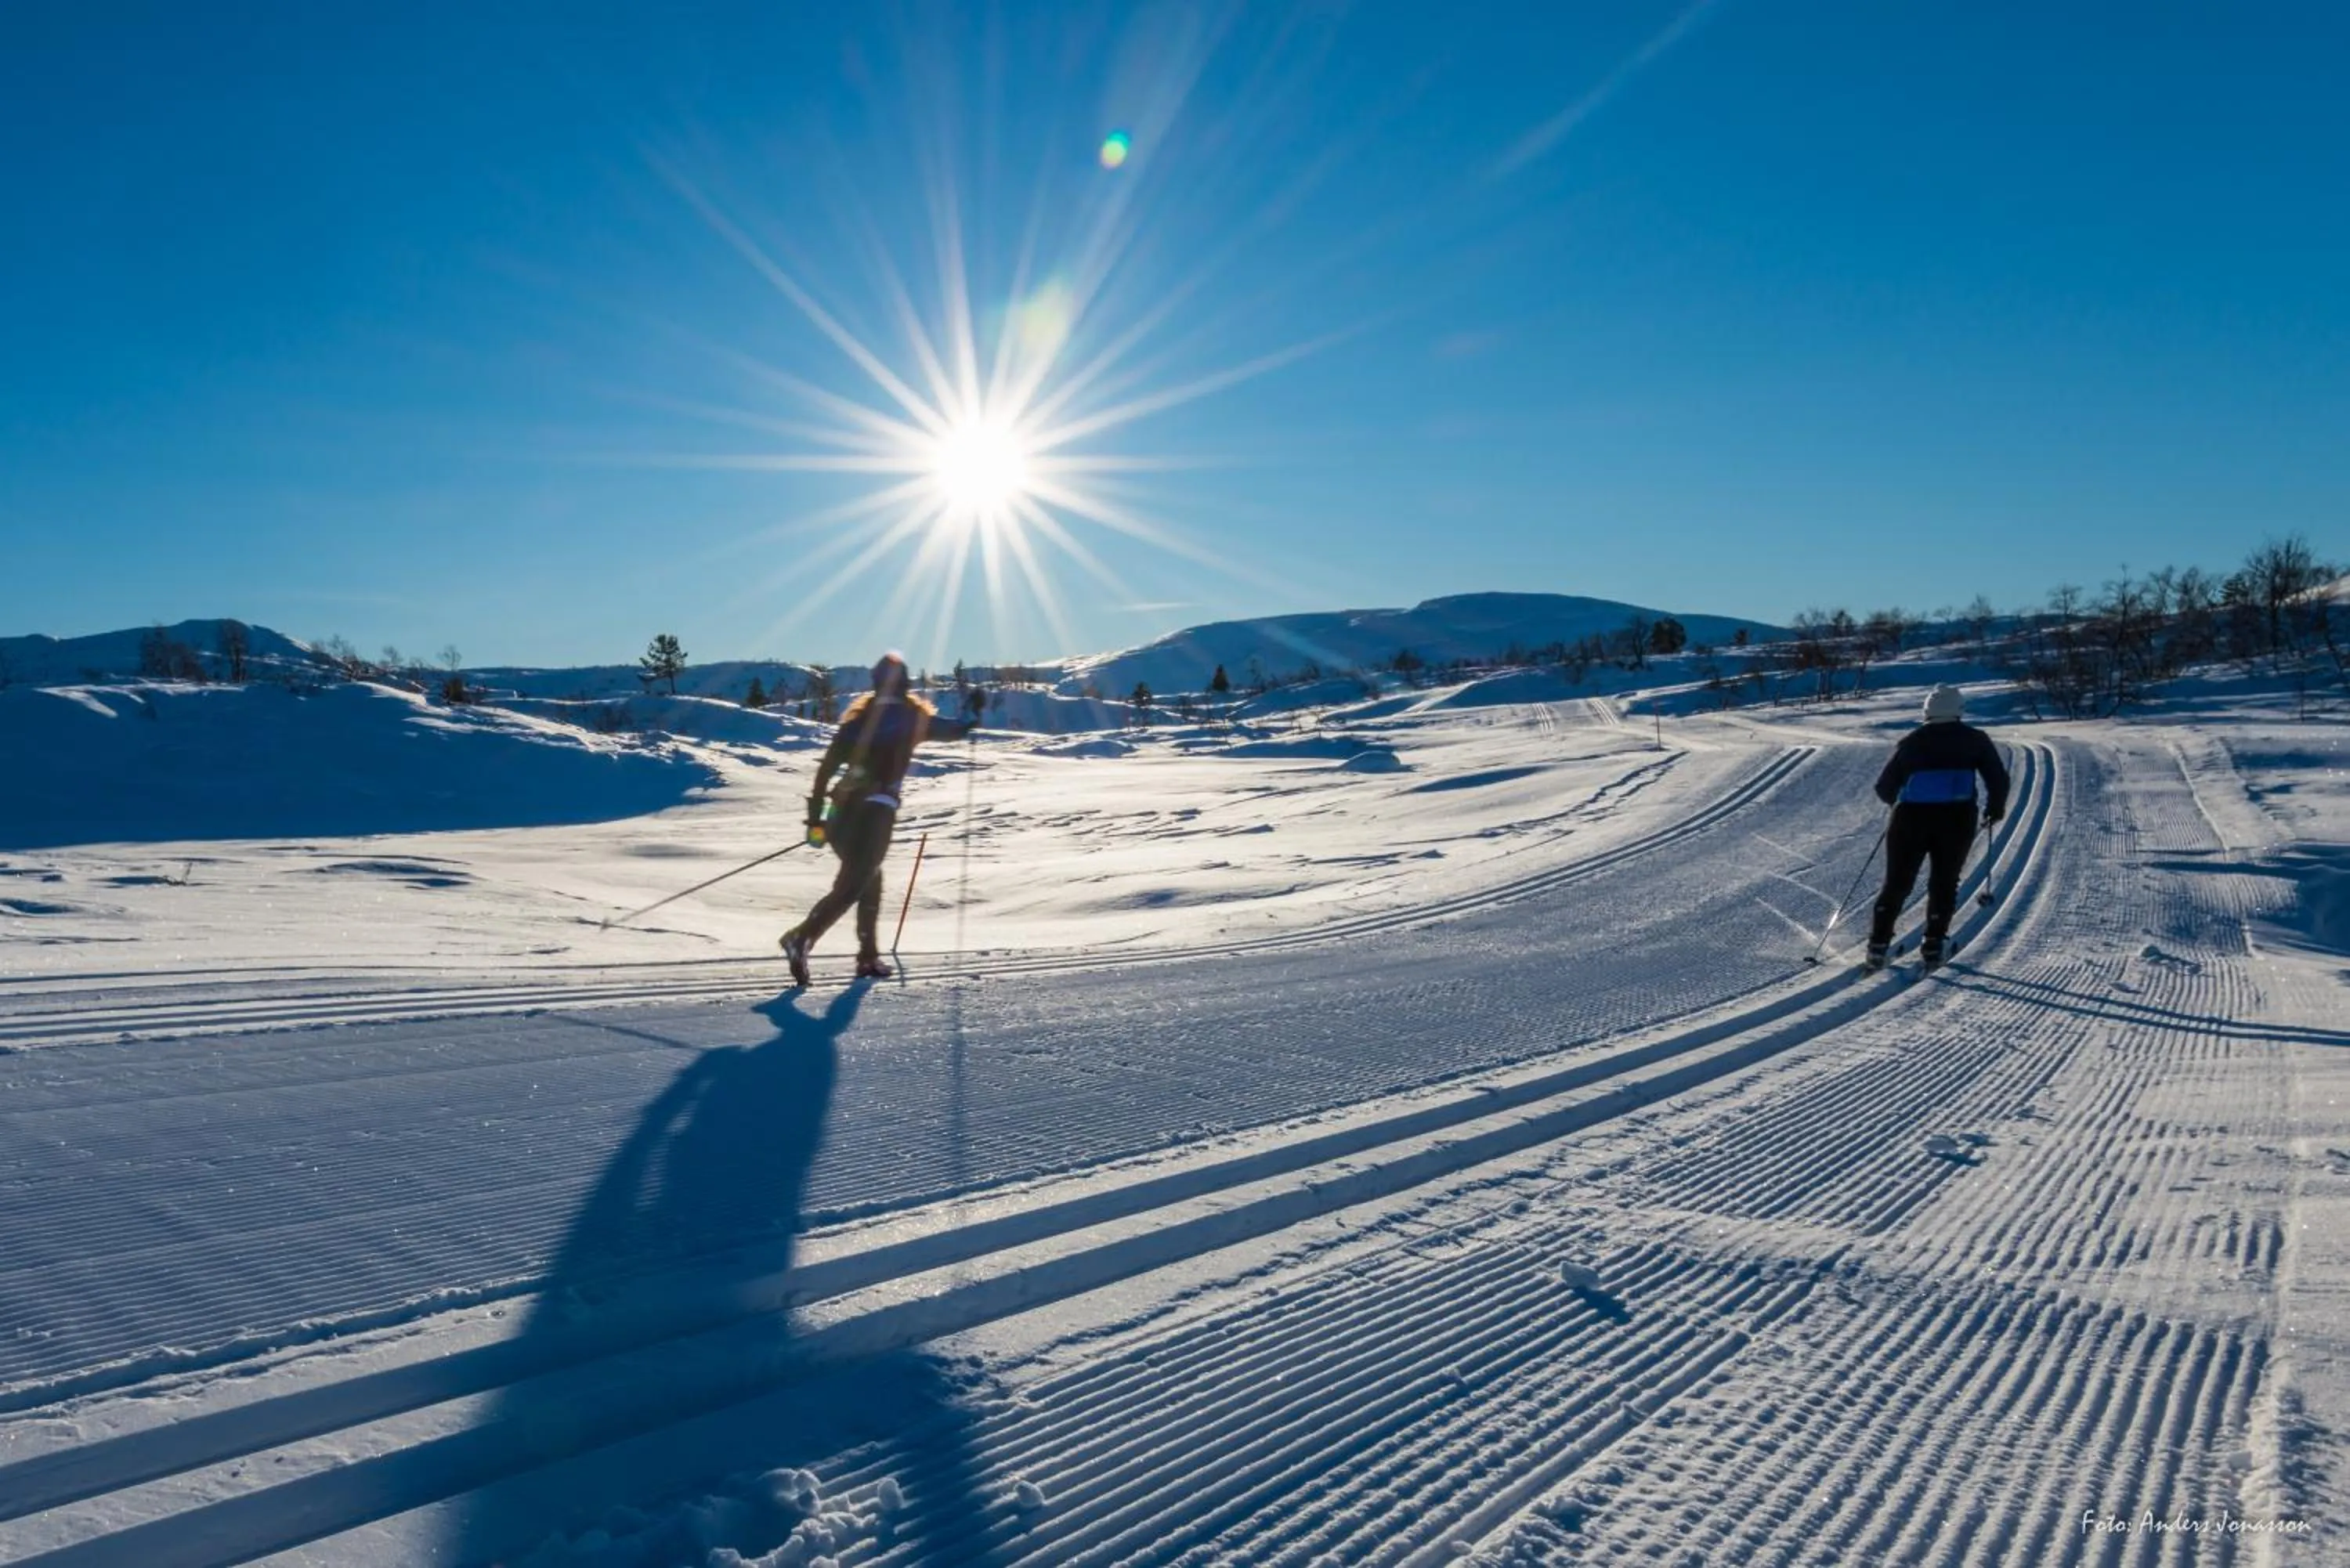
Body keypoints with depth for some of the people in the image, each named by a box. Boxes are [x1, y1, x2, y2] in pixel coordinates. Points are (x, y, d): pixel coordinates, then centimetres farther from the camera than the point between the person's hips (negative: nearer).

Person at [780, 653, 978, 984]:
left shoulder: (858, 714, 11)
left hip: (843, 808, 5)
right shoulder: (912, 715, 2)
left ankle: (869, 956, 22)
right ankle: (801, 938, -28)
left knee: (869, 879, 22)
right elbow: (952, 730, 18)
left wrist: (816, 816, 7)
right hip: (878, 810, -5)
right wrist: (972, 721, 40)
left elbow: (828, 764, 5)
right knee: (850, 887, -8)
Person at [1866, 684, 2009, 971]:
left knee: (1897, 883, 10)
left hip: (1911, 818, 1)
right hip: (1956, 818, -1)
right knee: (1944, 882, 13)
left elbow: (1884, 788, 9)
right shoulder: (1975, 739, 6)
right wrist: (1995, 807, 21)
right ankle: (1933, 945, 8)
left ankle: (1879, 944, 5)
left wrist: (1899, 802, 30)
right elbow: (1999, 780, 2)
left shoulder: (1911, 741, 8)